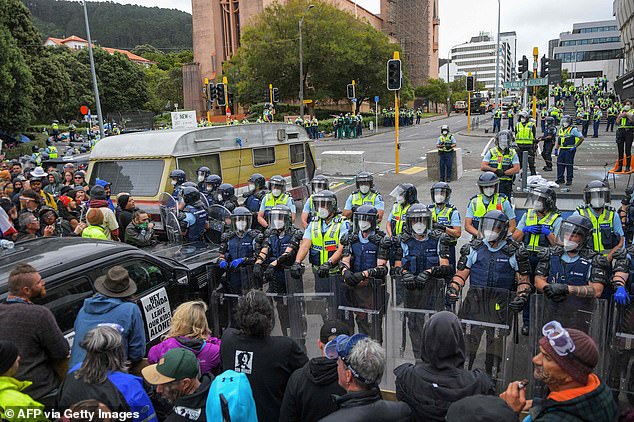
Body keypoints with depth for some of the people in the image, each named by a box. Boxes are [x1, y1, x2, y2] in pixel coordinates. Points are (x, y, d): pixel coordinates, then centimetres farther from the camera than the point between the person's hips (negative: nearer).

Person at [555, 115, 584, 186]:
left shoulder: (573, 129, -5)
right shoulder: (561, 129, 15)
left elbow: (581, 138, -6)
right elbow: (558, 141, 19)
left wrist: (575, 146, -10)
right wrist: (556, 149, 12)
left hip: (570, 150, -6)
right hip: (562, 150, 6)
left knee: (569, 165, -2)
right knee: (560, 164, 5)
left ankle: (569, 180, 6)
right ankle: (560, 179, 14)